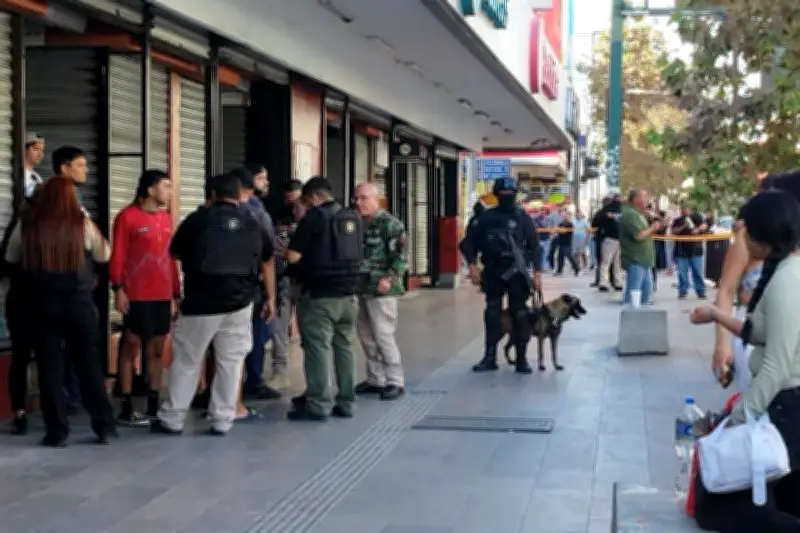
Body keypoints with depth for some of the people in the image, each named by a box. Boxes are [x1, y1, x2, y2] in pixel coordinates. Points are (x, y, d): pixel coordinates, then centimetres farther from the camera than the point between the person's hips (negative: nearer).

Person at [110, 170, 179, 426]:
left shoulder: (166, 218, 13)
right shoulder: (127, 216, -5)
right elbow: (117, 256, -7)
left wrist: (175, 293, 15)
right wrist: (118, 289, -14)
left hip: (163, 296, 6)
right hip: (136, 296, -6)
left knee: (157, 350, 8)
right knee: (131, 348, -1)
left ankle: (153, 406, 14)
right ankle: (126, 408, 3)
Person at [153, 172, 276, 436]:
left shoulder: (198, 219, -3)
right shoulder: (254, 224, 10)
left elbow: (175, 253, 11)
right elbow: (267, 261, 21)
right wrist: (270, 298, 30)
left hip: (201, 302, -3)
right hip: (240, 302, 3)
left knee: (186, 361, 8)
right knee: (230, 362, 10)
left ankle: (171, 419, 13)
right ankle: (222, 421, 11)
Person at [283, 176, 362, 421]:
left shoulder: (315, 216, -9)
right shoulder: (352, 218, 11)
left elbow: (293, 256, -13)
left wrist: (303, 253, 10)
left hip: (320, 295, -7)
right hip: (349, 294, 7)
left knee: (317, 348, -3)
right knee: (344, 347, 12)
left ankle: (318, 405, -3)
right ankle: (345, 403, 14)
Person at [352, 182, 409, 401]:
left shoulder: (389, 223, -10)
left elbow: (401, 256, -15)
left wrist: (389, 279, -25)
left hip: (381, 290, -8)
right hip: (363, 288, 8)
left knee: (383, 335, -8)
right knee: (367, 336, 12)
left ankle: (395, 382, 0)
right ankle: (375, 379, 22)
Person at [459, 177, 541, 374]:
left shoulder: (522, 217, 3)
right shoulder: (487, 217, 6)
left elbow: (534, 245, 2)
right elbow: (469, 242, 9)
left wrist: (537, 272, -7)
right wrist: (472, 265, -5)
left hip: (517, 272, -2)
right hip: (493, 272, 2)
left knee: (519, 315, -1)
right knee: (492, 314, 5)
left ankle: (521, 359, 6)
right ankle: (490, 358, 14)